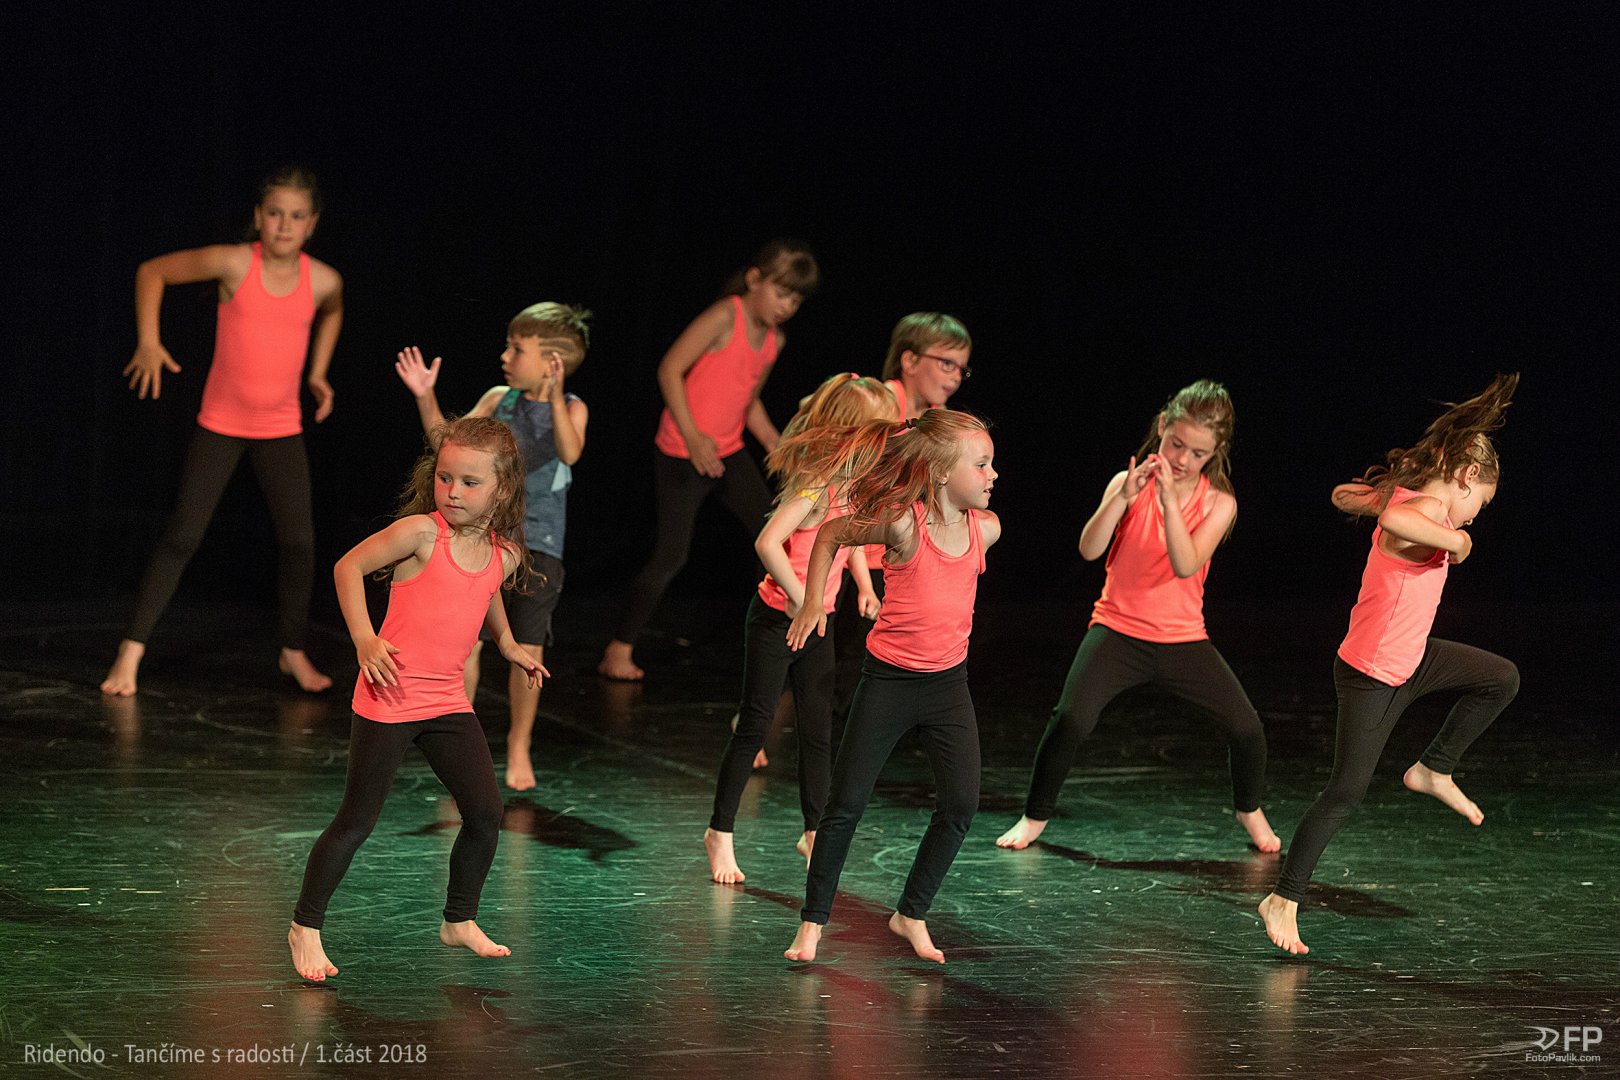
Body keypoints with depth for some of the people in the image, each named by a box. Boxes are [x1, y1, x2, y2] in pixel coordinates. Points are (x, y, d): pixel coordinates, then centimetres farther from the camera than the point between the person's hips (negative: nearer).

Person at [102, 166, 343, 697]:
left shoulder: (323, 281, -7)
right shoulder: (234, 263, -16)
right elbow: (152, 272, -4)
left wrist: (318, 373, 12)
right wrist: (148, 342, -11)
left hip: (281, 428, 3)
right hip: (220, 424, -3)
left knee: (298, 540, 1)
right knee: (182, 535, -6)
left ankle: (294, 652, 20)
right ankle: (131, 651, -1)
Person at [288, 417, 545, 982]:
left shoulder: (504, 554, 3)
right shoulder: (420, 533, -14)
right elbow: (349, 566, -9)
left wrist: (508, 644, 25)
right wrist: (364, 639, -16)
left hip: (449, 702, 6)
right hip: (389, 698, -6)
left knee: (486, 814, 3)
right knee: (357, 820, -1)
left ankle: (460, 920, 23)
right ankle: (306, 926, 12)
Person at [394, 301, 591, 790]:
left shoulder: (570, 409, -4)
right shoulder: (499, 400, 6)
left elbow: (569, 452, -25)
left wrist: (554, 398, -36)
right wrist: (425, 397, -3)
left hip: (536, 543, -3)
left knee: (526, 649, 1)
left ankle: (519, 743, 18)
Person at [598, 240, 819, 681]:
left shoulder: (774, 340, 6)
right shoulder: (725, 317, -17)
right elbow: (670, 369, -18)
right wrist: (693, 437, -23)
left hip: (728, 454, 7)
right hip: (681, 457, -7)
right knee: (671, 556, -7)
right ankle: (619, 651, 2)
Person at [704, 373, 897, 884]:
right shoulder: (815, 486, -23)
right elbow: (768, 542, -32)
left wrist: (864, 584, 11)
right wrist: (800, 598, -26)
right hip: (776, 621, -8)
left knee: (818, 729, 10)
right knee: (754, 726, 1)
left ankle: (814, 831, 22)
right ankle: (721, 833, 12)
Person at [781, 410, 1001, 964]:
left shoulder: (985, 528, -6)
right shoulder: (903, 525, -21)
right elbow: (831, 534, -5)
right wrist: (812, 604, -8)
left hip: (949, 684, 4)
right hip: (889, 682, -4)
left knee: (961, 804, -2)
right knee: (847, 803, -1)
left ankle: (912, 914, 16)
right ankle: (813, 922, 11)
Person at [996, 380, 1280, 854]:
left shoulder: (1219, 503, -4)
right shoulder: (1129, 484, -5)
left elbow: (1185, 565, -20)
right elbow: (1089, 549, -18)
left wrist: (1169, 499, -29)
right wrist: (1123, 497, -30)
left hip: (1183, 639, 1)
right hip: (1118, 631, -1)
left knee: (1247, 728, -7)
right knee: (1071, 717, -24)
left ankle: (1248, 810, 23)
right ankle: (1035, 816, -3)